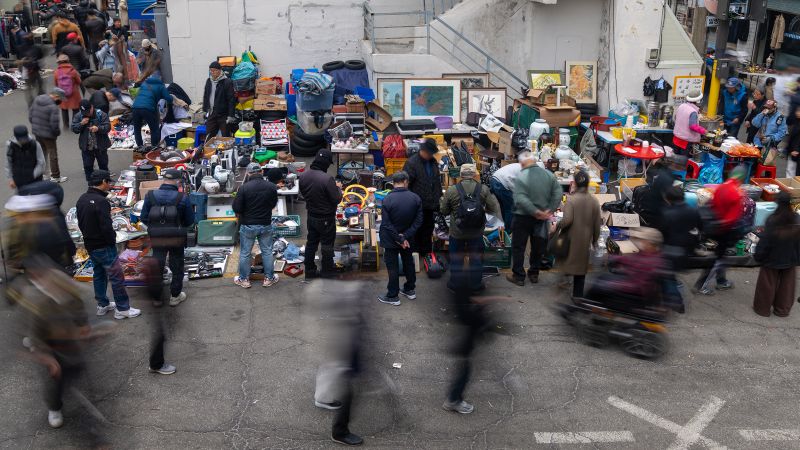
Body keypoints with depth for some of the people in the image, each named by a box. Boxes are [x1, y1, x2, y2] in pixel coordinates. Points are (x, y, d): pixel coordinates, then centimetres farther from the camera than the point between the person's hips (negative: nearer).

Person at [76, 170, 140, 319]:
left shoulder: (81, 200, 5)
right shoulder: (101, 202, -23)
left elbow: (81, 223, 13)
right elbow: (106, 227, -26)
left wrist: (89, 236, 16)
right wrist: (112, 241, -11)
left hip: (89, 245, 9)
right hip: (103, 246, -9)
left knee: (99, 274, 20)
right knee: (117, 276, -1)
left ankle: (102, 305, 30)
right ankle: (122, 309, 5)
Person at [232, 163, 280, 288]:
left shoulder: (244, 188, -16)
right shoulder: (272, 187, -7)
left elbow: (236, 208, -13)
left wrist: (240, 217, 6)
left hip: (248, 225, -2)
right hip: (266, 225, 2)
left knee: (245, 253, 11)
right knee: (267, 252, 15)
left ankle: (244, 279, 22)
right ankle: (269, 278, 23)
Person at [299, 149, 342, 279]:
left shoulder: (303, 176, -8)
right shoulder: (327, 179, -30)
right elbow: (337, 199, -22)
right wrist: (338, 188, -4)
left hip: (311, 216, 6)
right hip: (326, 218, -6)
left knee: (311, 243, 18)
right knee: (327, 244, 13)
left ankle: (309, 270, 27)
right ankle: (327, 269, 27)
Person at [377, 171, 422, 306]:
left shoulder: (387, 199, -20)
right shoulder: (416, 198, -10)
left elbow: (386, 224, -22)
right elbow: (418, 221, -11)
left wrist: (399, 239, -16)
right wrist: (405, 237, -13)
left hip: (391, 239, -4)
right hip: (408, 238, 4)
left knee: (393, 267, 7)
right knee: (408, 262, 21)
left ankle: (393, 296, 15)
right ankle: (410, 290, 35)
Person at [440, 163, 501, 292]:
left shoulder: (451, 190, -12)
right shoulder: (484, 189, -10)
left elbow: (443, 211, -3)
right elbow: (493, 209, -5)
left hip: (457, 233, 0)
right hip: (477, 233, 1)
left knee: (456, 259, 17)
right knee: (476, 258, 17)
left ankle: (455, 283, 29)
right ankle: (475, 284, 27)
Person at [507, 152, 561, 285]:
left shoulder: (521, 177, -17)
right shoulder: (549, 174, -2)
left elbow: (520, 199, -26)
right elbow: (558, 193, -4)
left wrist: (536, 212, -20)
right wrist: (549, 210, -6)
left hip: (523, 217, -5)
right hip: (542, 218, 5)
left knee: (518, 247, 7)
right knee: (538, 246, 18)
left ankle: (518, 276, 11)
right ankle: (534, 274, 28)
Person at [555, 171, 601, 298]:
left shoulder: (571, 199, -14)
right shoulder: (594, 201, -3)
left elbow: (567, 220, -23)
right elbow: (597, 224, 3)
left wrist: (558, 226, -5)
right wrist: (595, 240, 15)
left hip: (571, 238, -3)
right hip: (585, 240, 3)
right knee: (581, 267, 11)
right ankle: (578, 294, 16)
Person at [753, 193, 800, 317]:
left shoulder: (772, 220, -22)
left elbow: (764, 240, -17)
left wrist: (758, 255, -5)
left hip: (772, 258, -4)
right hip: (790, 259, 4)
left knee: (768, 284, 11)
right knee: (786, 284, 17)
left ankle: (763, 308, 22)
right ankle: (783, 309, 26)